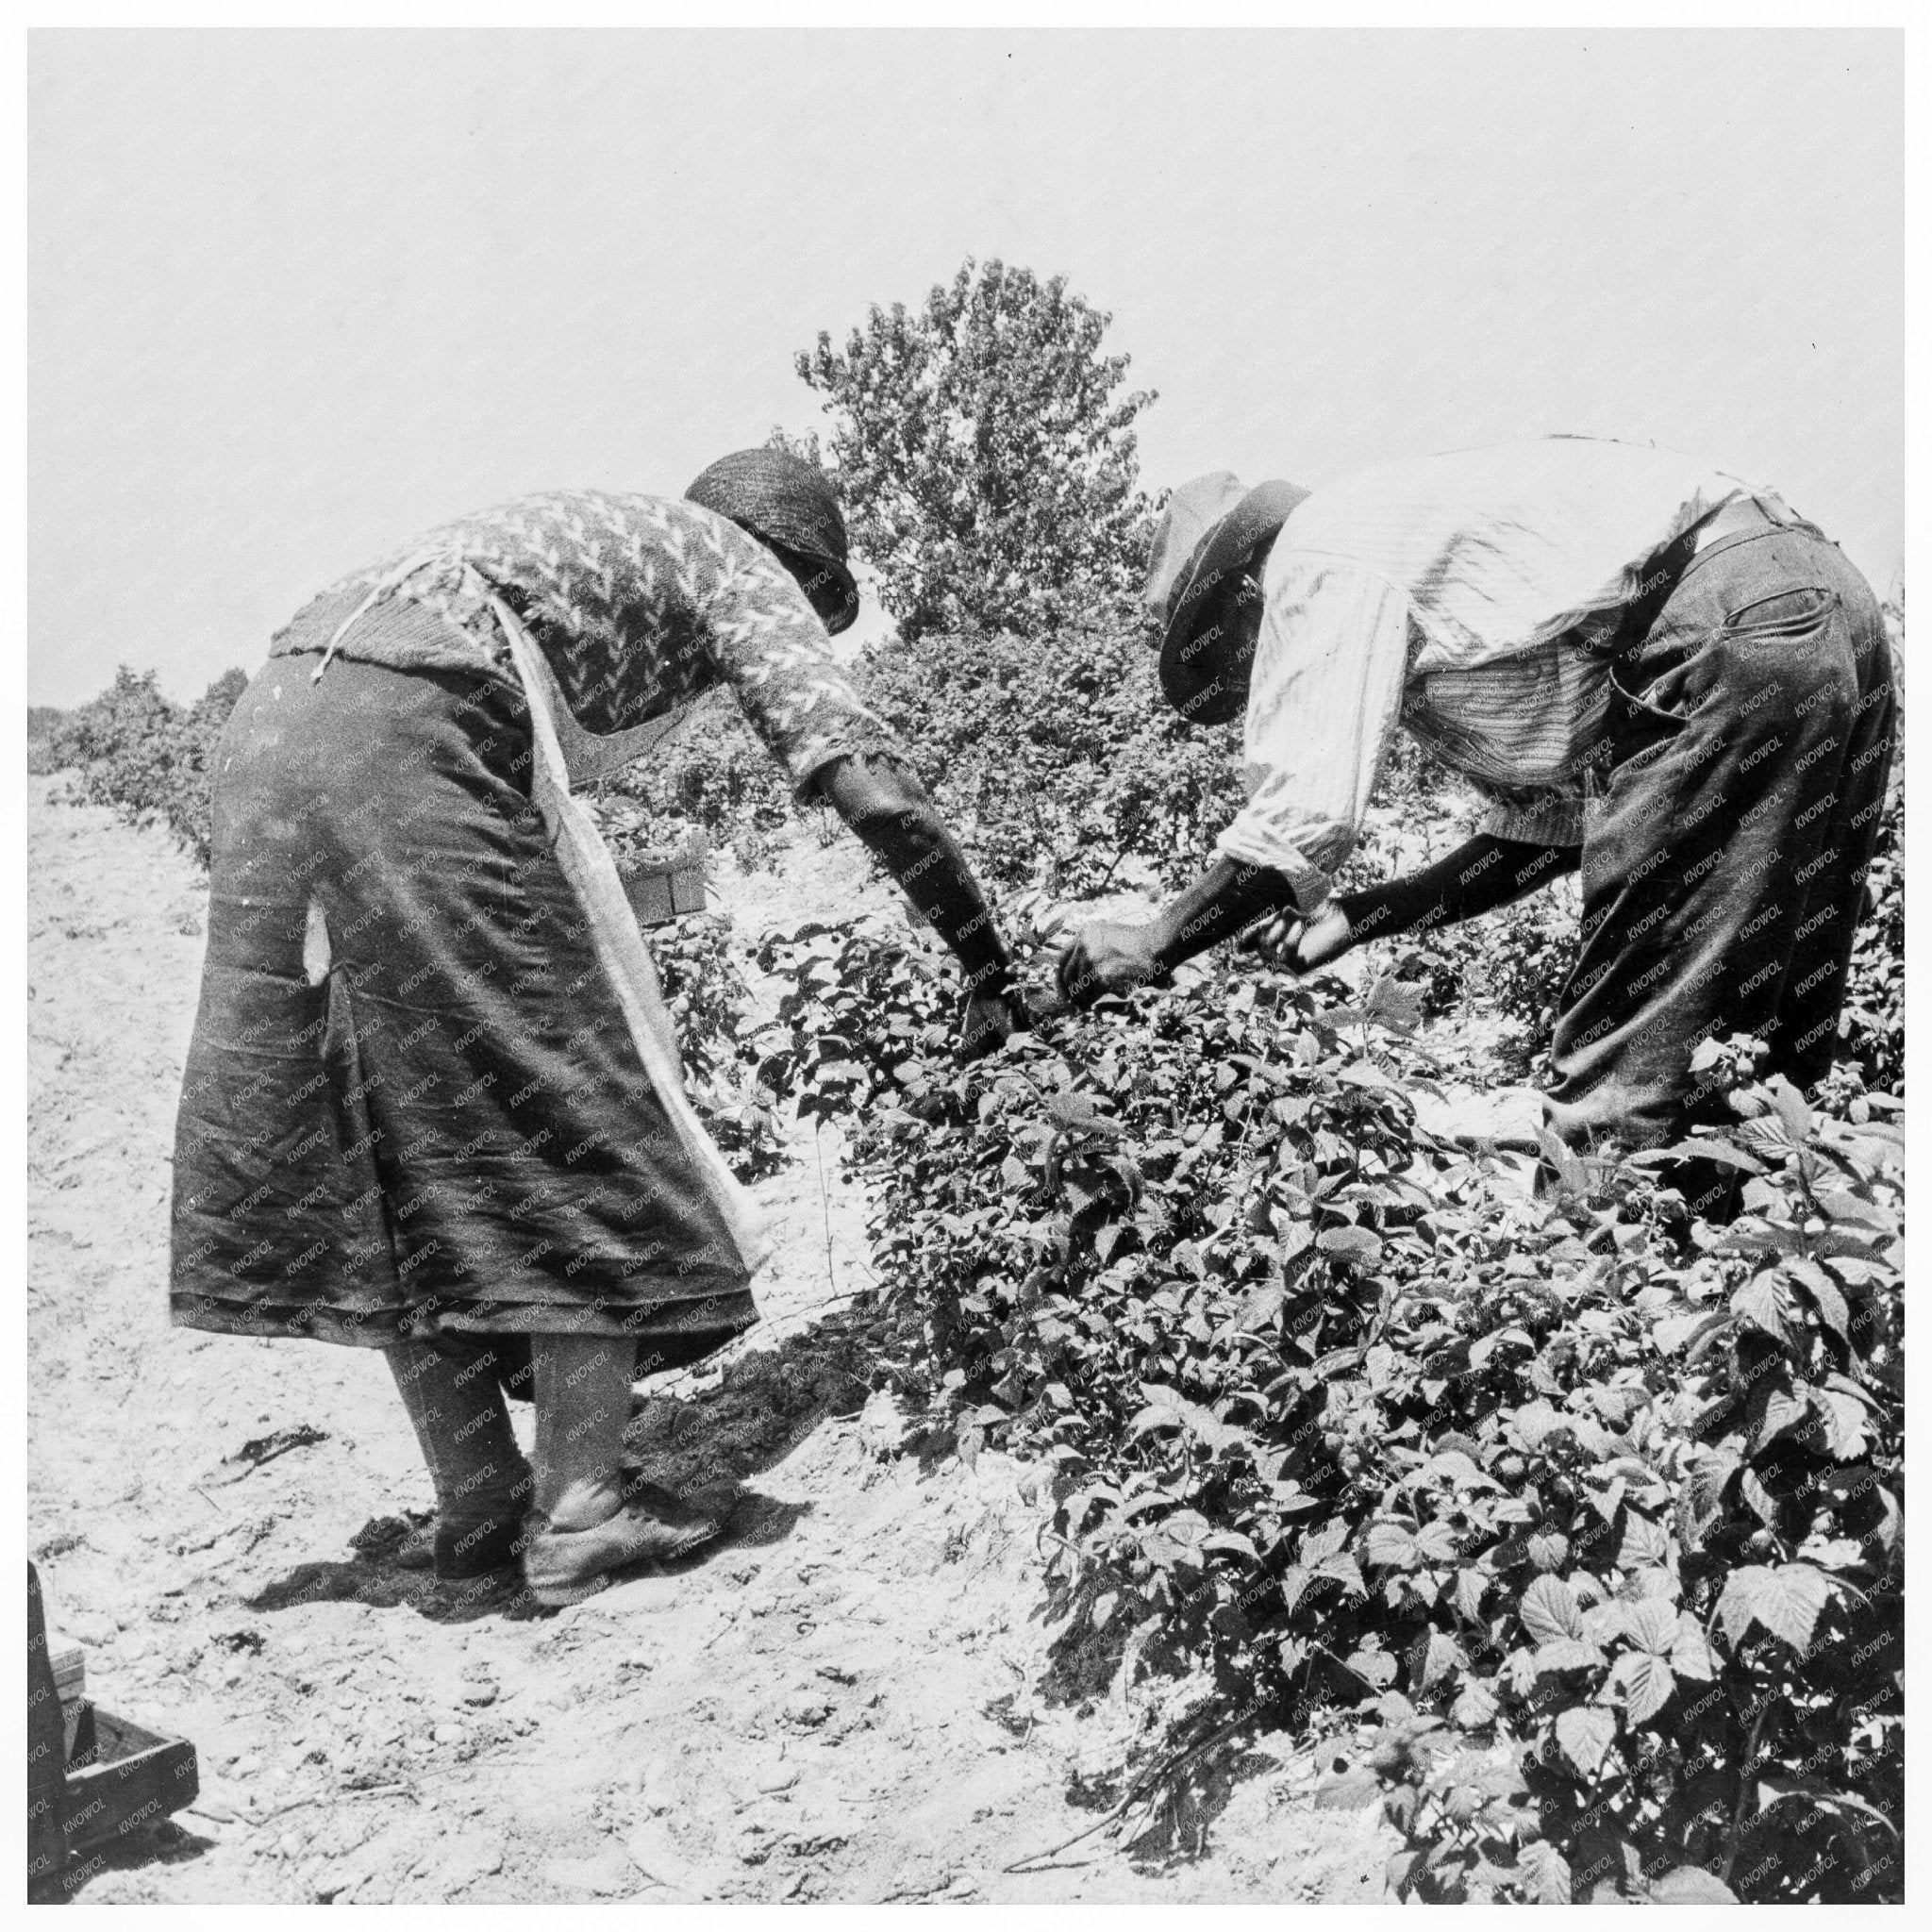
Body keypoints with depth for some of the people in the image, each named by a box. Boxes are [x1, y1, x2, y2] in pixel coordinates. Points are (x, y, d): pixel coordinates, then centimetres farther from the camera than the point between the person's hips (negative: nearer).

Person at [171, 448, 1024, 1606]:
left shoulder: (581, 528, 34)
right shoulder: (739, 567, 13)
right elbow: (866, 778, 0)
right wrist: (991, 966, 7)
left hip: (276, 723, 8)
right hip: (414, 738, -8)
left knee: (380, 1139, 10)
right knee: (570, 1118, 0)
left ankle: (476, 1506, 18)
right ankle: (579, 1506, 0)